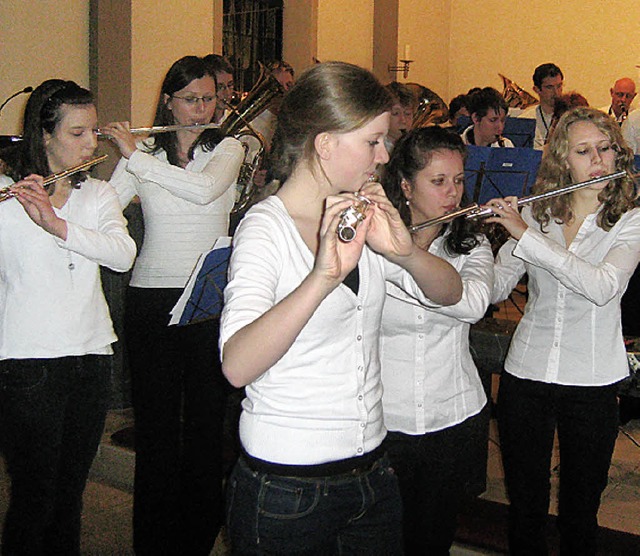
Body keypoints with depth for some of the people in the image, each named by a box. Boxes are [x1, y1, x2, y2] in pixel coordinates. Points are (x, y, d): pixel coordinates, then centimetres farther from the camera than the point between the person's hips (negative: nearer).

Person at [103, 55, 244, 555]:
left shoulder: (227, 148, 3)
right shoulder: (142, 154, 7)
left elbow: (205, 189, -18)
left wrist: (136, 157, -17)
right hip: (152, 296, 1)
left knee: (207, 418, 5)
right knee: (156, 419, 5)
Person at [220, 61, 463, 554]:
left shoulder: (358, 218, 6)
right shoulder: (265, 228, -16)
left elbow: (449, 292, 2)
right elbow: (237, 366, -30)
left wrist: (404, 250, -18)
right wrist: (323, 276, -41)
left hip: (372, 472, 7)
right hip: (286, 489, -7)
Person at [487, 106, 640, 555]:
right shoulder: (536, 214, 4)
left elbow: (604, 286, -24)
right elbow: (496, 288, 0)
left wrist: (526, 235, -24)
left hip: (592, 382, -2)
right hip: (526, 371, 2)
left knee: (580, 510, 11)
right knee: (525, 505, 12)